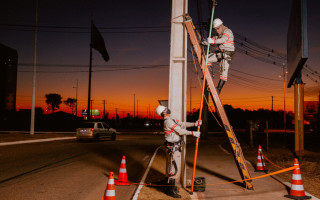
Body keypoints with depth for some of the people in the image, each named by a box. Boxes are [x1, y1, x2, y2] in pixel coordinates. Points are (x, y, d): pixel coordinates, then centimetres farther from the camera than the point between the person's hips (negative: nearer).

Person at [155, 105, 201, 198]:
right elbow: (180, 131, -17)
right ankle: (171, 190, -3)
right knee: (175, 169, -8)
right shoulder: (168, 121, -16)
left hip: (176, 148, 10)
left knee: (171, 168, 14)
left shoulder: (171, 120, 15)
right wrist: (193, 133, -12)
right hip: (173, 148, -10)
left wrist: (194, 124, 4)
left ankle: (171, 187, 23)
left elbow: (182, 124, 14)